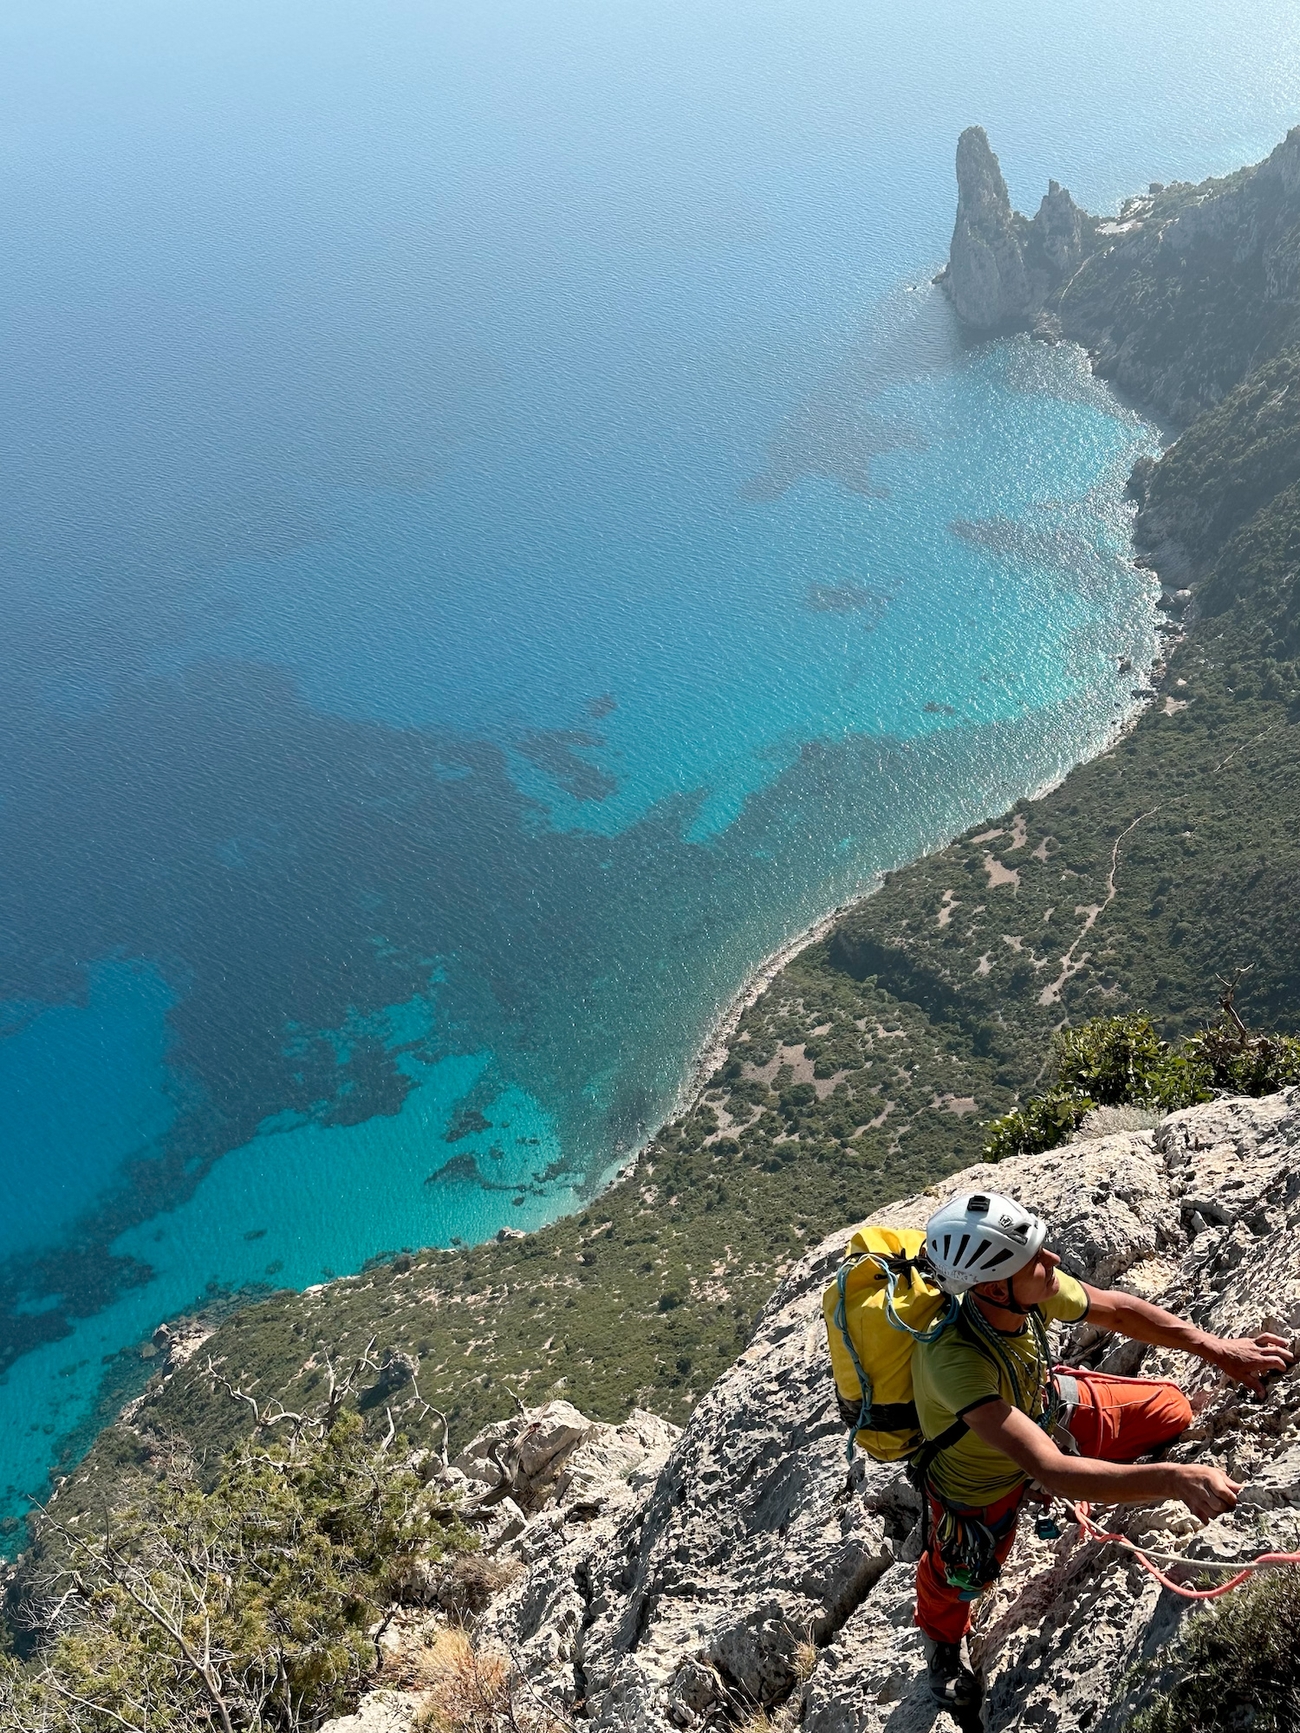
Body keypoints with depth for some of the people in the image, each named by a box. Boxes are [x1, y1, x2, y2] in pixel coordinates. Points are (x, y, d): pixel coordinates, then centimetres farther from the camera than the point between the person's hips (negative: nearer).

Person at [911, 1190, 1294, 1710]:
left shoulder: (1031, 1288, -30)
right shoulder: (954, 1361, -48)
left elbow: (1116, 1309, -10)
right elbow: (1051, 1471, -49)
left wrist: (1219, 1350, -16)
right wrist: (1176, 1480, -51)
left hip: (1041, 1411, 5)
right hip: (982, 1475, -4)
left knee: (1170, 1410, 3)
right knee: (959, 1578, 17)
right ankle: (941, 1638, 55)